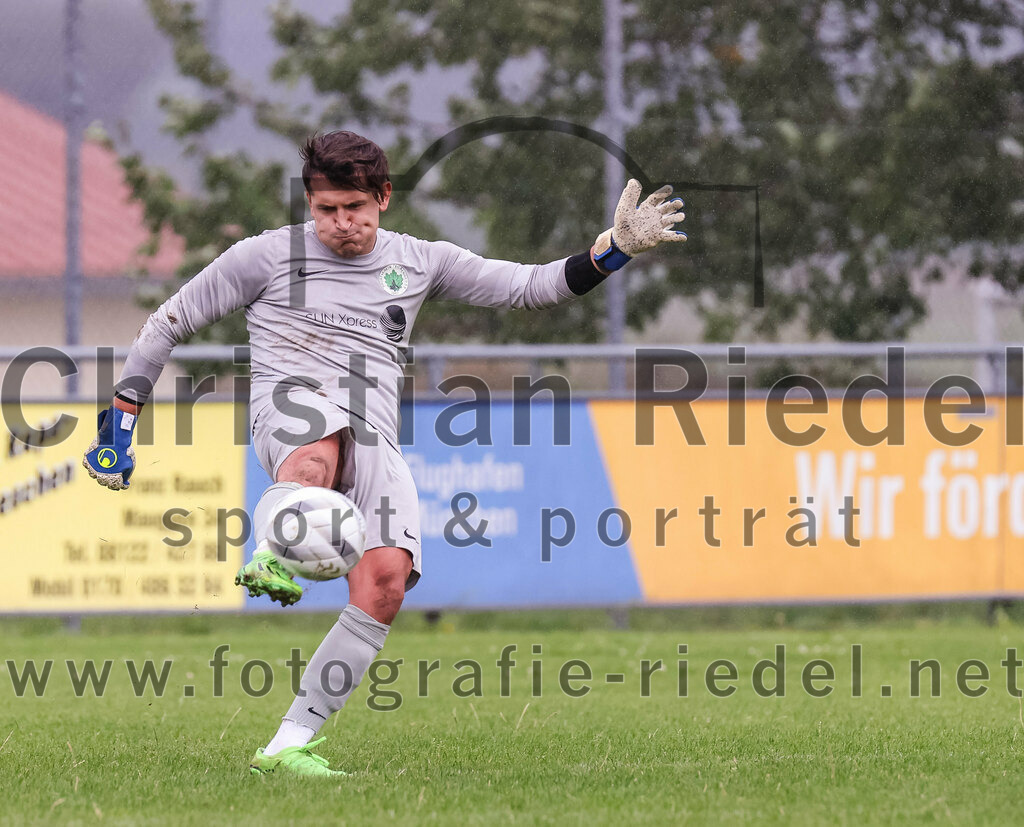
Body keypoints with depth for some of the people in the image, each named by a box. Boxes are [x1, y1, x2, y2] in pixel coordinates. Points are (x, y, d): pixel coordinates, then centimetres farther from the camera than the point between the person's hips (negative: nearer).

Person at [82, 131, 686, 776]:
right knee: (321, 446, -41)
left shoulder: (419, 262, 20)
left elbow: (529, 287, 21)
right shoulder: (270, 255, 11)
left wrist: (614, 251, 8)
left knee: (386, 583, -21)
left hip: (375, 440, 2)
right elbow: (170, 323, 17)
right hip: (291, 407, -2)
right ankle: (271, 557, -67)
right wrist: (120, 423, 13)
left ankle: (289, 744, -19)